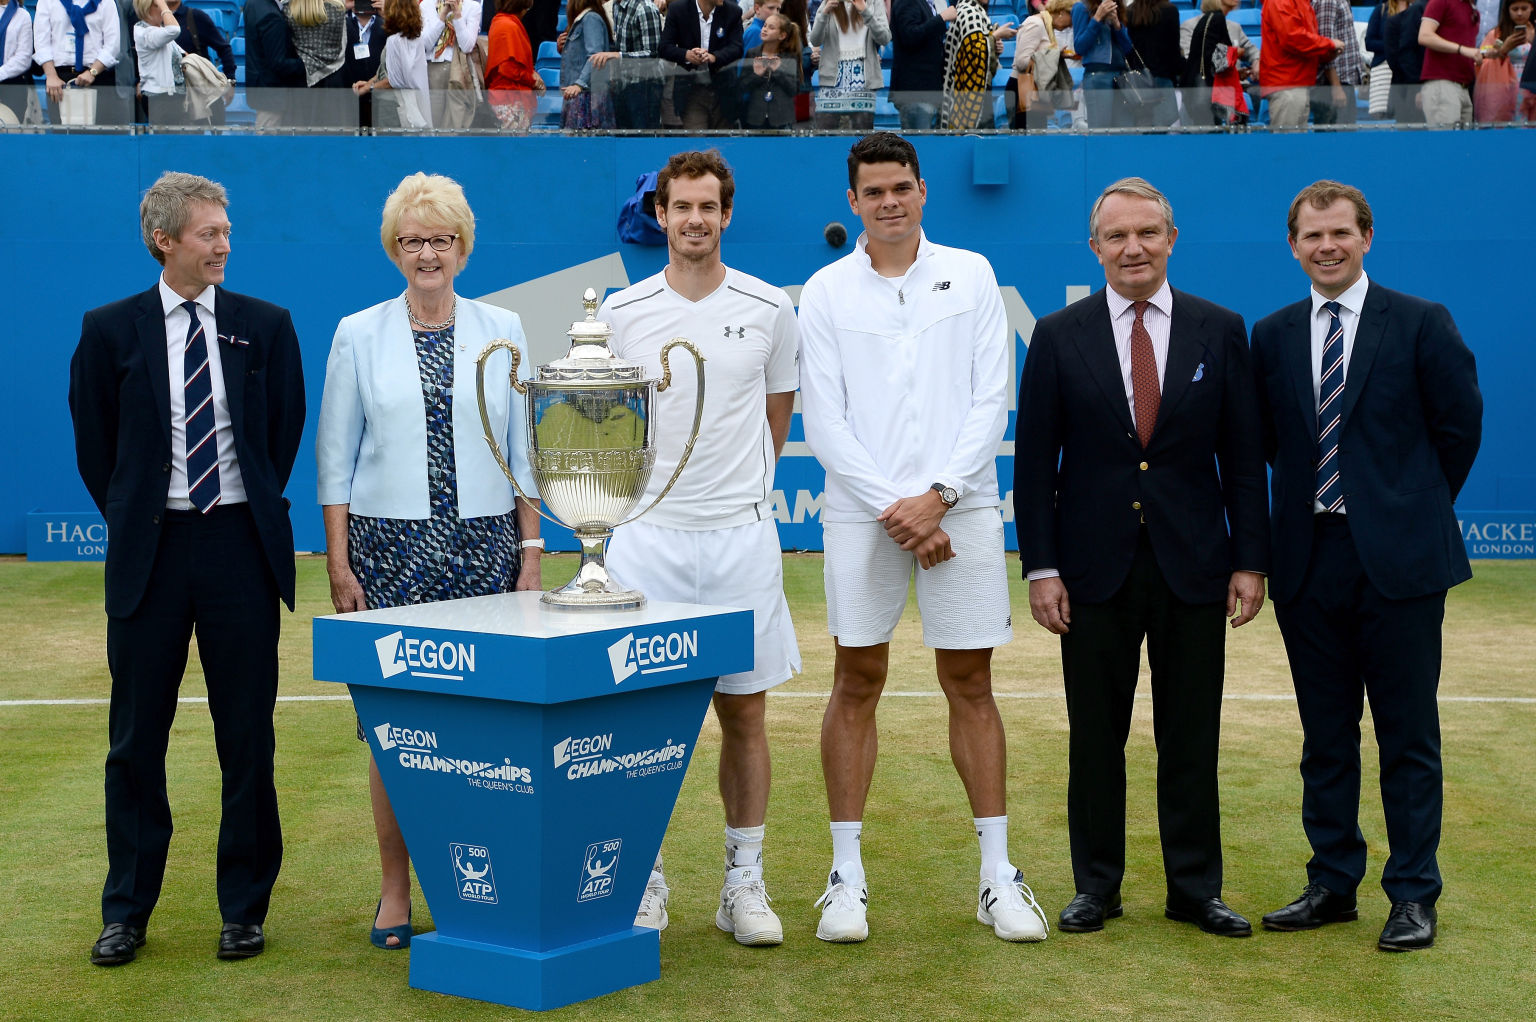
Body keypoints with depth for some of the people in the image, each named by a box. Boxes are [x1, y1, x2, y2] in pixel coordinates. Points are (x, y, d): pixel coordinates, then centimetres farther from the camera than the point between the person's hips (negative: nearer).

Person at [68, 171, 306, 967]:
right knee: (136, 736, 6)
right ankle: (126, 910, 17)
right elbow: (92, 440, 9)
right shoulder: (111, 330, 2)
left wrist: (257, 507, 9)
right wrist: (130, 517, 6)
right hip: (150, 547, 0)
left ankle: (244, 908, 16)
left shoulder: (266, 326, 4)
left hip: (242, 546, 1)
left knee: (247, 735, 4)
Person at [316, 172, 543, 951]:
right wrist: (339, 564, -1)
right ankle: (394, 893, 9)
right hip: (391, 549, -1)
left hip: (484, 546, 1)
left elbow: (523, 449, 9)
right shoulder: (359, 336, 5)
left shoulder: (501, 331, 7)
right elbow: (335, 456, 5)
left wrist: (531, 551, 4)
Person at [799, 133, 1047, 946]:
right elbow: (824, 422, 0)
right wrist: (893, 508, -9)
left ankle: (997, 876, 11)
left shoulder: (970, 276, 6)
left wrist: (936, 497, -9)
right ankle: (846, 875, 10)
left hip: (959, 509, 0)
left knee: (970, 686, 5)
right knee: (856, 685, 3)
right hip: (861, 512, 0)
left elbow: (990, 402, 1)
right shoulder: (826, 292, 4)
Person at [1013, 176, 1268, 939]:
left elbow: (1243, 456, 4)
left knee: (1191, 737, 6)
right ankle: (1096, 886, 19)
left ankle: (1196, 888, 17)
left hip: (1193, 564, 1)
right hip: (1095, 568, 0)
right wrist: (1040, 567, -5)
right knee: (1095, 737, 7)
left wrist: (1250, 559, -1)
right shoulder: (1059, 335, 2)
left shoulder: (1220, 331, 4)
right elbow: (1035, 462, 1)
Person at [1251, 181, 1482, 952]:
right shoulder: (1272, 336, 8)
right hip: (1309, 560, 3)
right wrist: (1313, 492, 8)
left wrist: (1416, 507, 8)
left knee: (1408, 737, 2)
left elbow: (1460, 426, 3)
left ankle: (1412, 896, 11)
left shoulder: (1420, 324, -2)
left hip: (1398, 560, -3)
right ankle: (1332, 883, 21)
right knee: (1325, 736, 11)